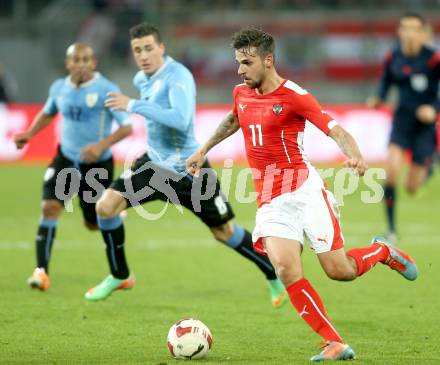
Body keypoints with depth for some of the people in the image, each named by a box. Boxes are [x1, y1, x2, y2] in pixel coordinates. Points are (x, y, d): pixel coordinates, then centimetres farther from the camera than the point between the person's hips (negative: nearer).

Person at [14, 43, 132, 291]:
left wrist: (102, 145, -32)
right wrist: (29, 134, 6)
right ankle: (42, 271, -18)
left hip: (98, 163, -3)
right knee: (50, 207, -18)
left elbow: (126, 127, -17)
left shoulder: (107, 90, -15)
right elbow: (47, 113, 22)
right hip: (66, 158, 3)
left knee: (94, 223, 11)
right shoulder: (59, 88, 0)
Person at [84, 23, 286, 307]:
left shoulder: (178, 76, -21)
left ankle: (276, 277, 23)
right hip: (155, 165, 7)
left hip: (188, 169, -7)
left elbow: (181, 119, -36)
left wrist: (134, 106, -33)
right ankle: (119, 276, 11)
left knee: (225, 232, 3)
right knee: (106, 205, -7)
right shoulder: (142, 79, 4)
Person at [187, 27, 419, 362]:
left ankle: (382, 251, 30)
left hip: (304, 190, -5)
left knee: (339, 270, -5)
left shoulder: (294, 96, -10)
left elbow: (335, 130, -15)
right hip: (270, 202, 5)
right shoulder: (242, 94, 10)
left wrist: (355, 156, -35)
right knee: (285, 269, -19)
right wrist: (203, 151, 32)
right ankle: (336, 345, -15)